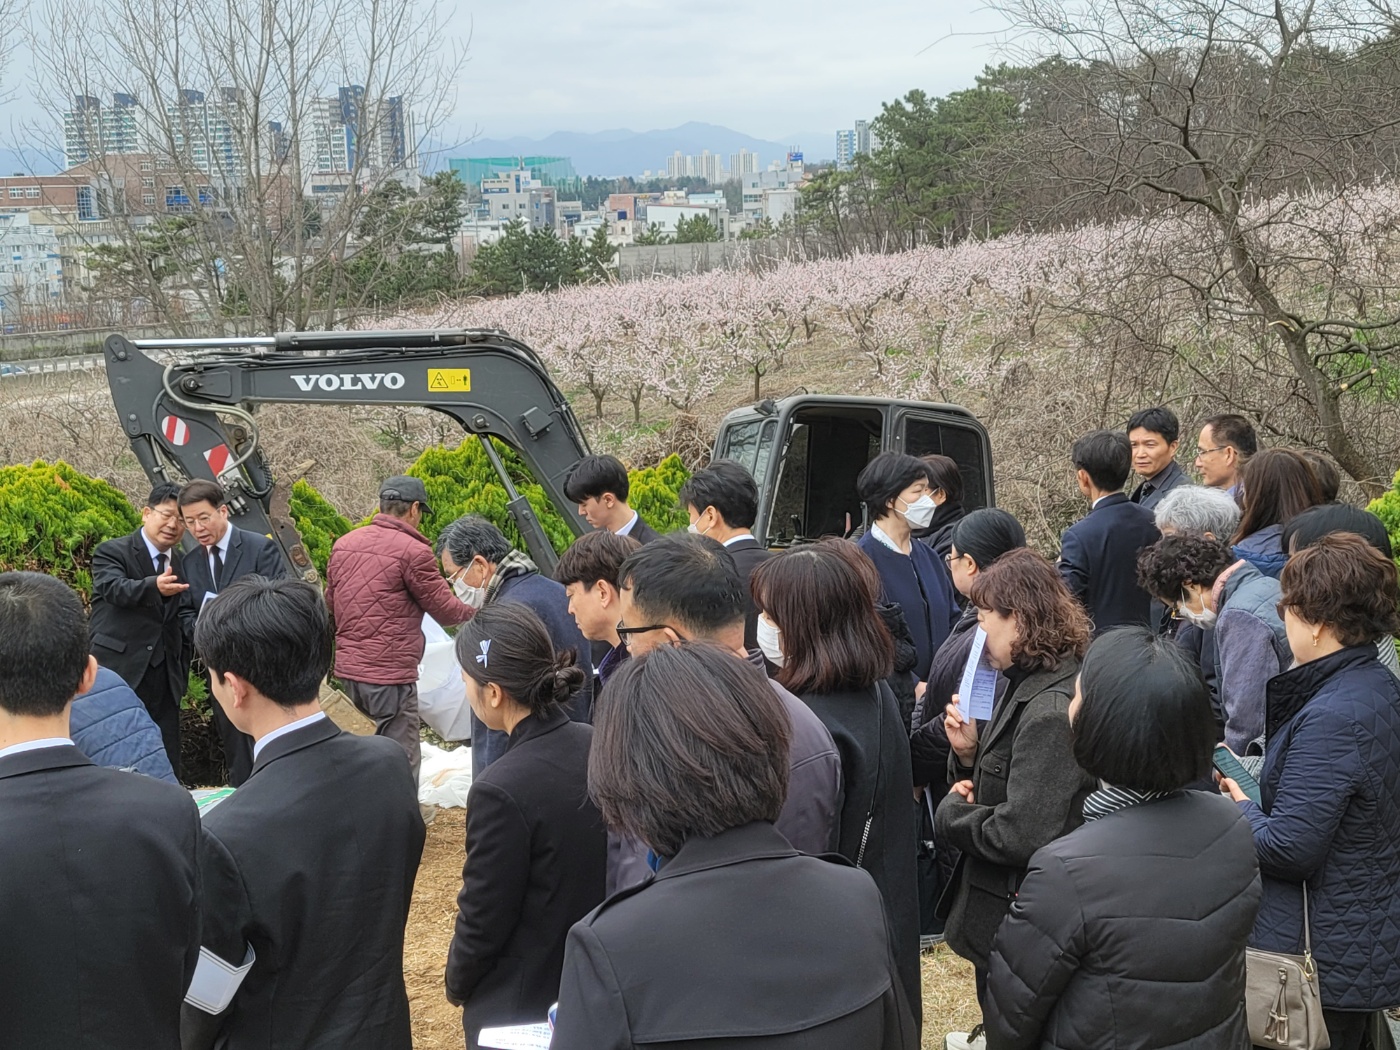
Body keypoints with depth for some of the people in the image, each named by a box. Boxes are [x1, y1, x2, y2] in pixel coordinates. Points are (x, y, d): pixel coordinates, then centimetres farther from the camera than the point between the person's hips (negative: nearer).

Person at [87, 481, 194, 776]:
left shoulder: (180, 563, 15)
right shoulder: (112, 552, -4)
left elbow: (184, 616, 13)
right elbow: (115, 588, -23)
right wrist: (155, 586, -43)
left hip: (163, 679, 5)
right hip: (117, 674, -5)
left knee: (167, 766, 7)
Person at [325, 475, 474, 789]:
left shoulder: (343, 544, 9)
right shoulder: (413, 551, -12)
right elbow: (445, 610, -4)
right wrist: (479, 611, 14)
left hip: (346, 669, 8)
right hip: (391, 673, -8)